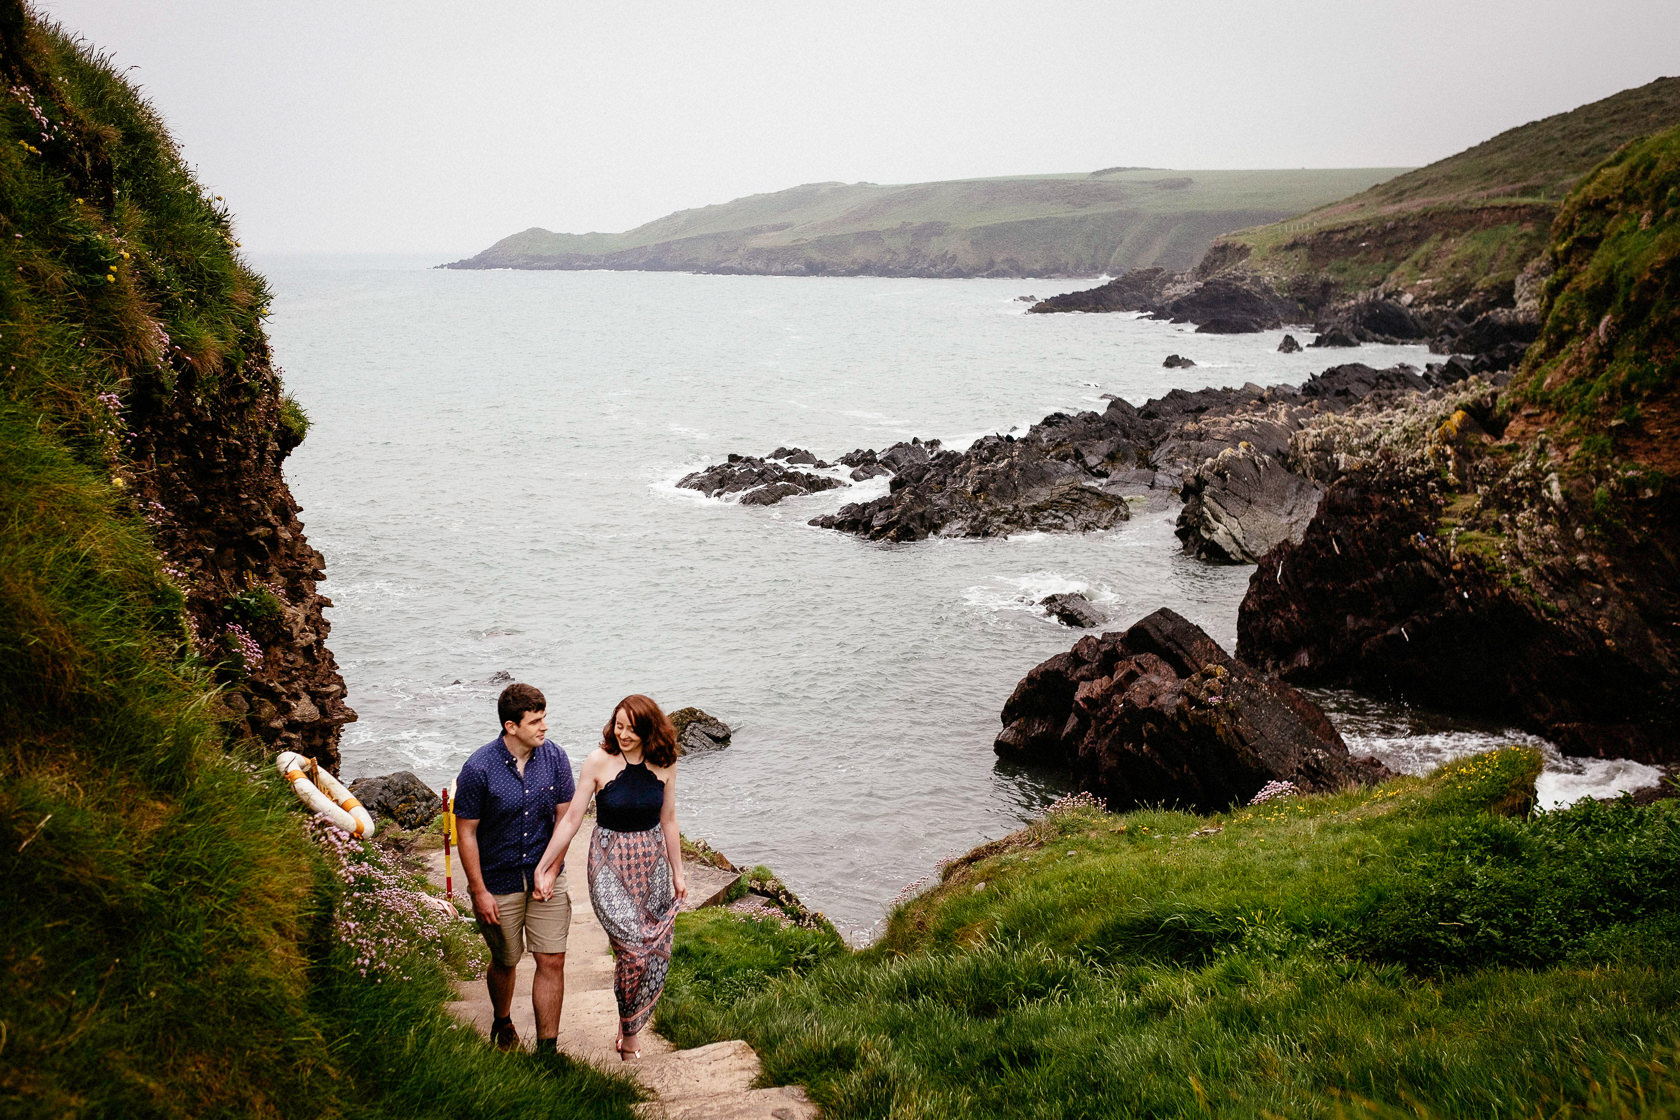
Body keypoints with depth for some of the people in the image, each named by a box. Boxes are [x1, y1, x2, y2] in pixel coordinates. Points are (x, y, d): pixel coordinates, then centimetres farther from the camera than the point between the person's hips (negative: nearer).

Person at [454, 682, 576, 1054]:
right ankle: (503, 1023, 44)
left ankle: (547, 1050, 10)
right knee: (505, 961, 15)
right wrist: (479, 892, -11)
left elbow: (563, 818, -1)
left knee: (552, 961, -2)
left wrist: (549, 872, -8)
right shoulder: (479, 768, -18)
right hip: (498, 883, -2)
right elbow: (466, 832, -12)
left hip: (545, 879, 2)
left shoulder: (555, 758, -8)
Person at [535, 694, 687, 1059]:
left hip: (652, 865, 4)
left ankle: (629, 1029, 24)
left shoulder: (663, 764, -3)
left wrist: (677, 874, 14)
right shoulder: (599, 761, -12)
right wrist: (543, 867, -5)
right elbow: (571, 818, -6)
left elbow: (668, 821, 9)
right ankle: (628, 1033, 5)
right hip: (610, 864, -4)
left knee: (657, 954, 4)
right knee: (634, 947, -16)